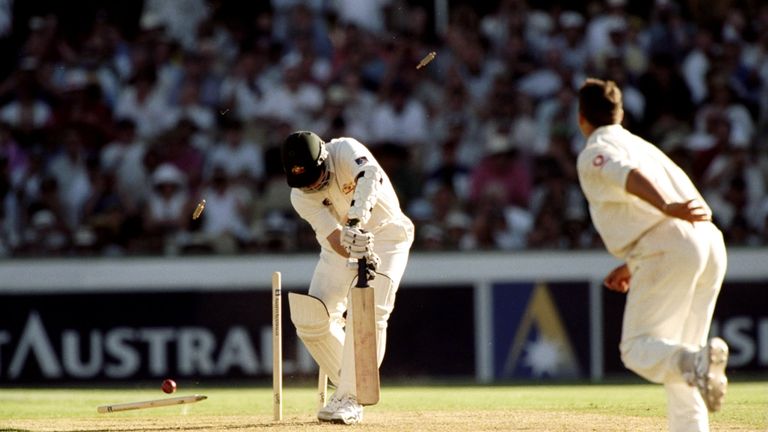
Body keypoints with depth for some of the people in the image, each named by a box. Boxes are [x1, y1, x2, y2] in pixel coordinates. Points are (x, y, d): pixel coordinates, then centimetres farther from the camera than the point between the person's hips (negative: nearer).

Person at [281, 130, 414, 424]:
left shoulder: (346, 151, -25)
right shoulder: (300, 196, -17)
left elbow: (370, 174, -47)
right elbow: (334, 235, -28)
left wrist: (357, 221, -62)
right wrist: (357, 254, -49)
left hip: (385, 237, -4)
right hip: (340, 247, 4)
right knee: (311, 319, -5)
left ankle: (349, 399, -15)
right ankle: (348, 383, 13)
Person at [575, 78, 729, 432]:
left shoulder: (594, 153, 6)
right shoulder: (642, 144, 32)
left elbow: (629, 175, -16)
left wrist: (667, 209, -31)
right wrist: (632, 265, 40)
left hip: (669, 250, -8)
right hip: (711, 243, 8)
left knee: (638, 350, -7)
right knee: (676, 353, 16)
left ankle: (695, 362, -37)